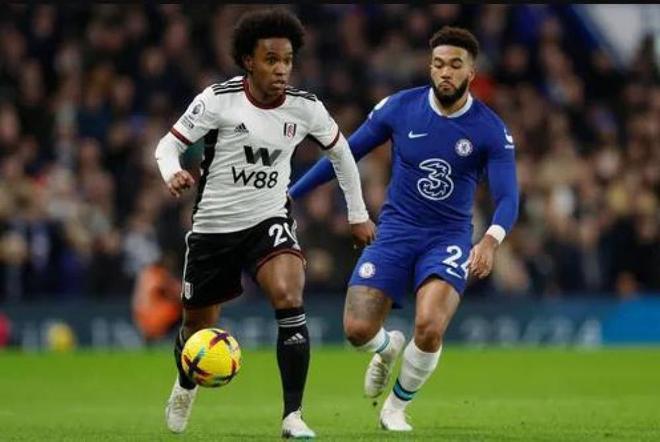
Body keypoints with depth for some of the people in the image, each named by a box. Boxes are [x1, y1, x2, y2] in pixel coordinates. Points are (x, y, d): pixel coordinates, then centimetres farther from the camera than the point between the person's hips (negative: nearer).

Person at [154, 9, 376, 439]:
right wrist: (172, 174, -35)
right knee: (198, 328, 13)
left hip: (269, 221, 1)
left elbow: (339, 150, 11)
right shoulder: (219, 99, -16)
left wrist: (358, 214, 15)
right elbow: (169, 143, -12)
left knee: (289, 299, -28)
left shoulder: (305, 107, -7)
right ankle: (186, 387, 51)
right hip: (213, 226, -1)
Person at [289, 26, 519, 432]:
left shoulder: (491, 131, -8)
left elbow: (508, 197, -15)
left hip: (449, 238, -1)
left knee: (430, 327, -26)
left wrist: (492, 239, -37)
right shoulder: (399, 108, -5)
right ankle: (387, 348, 27)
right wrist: (289, 196, 4)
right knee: (358, 329, -15)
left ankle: (396, 408, 4)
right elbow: (344, 153, 5)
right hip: (396, 231, 1)